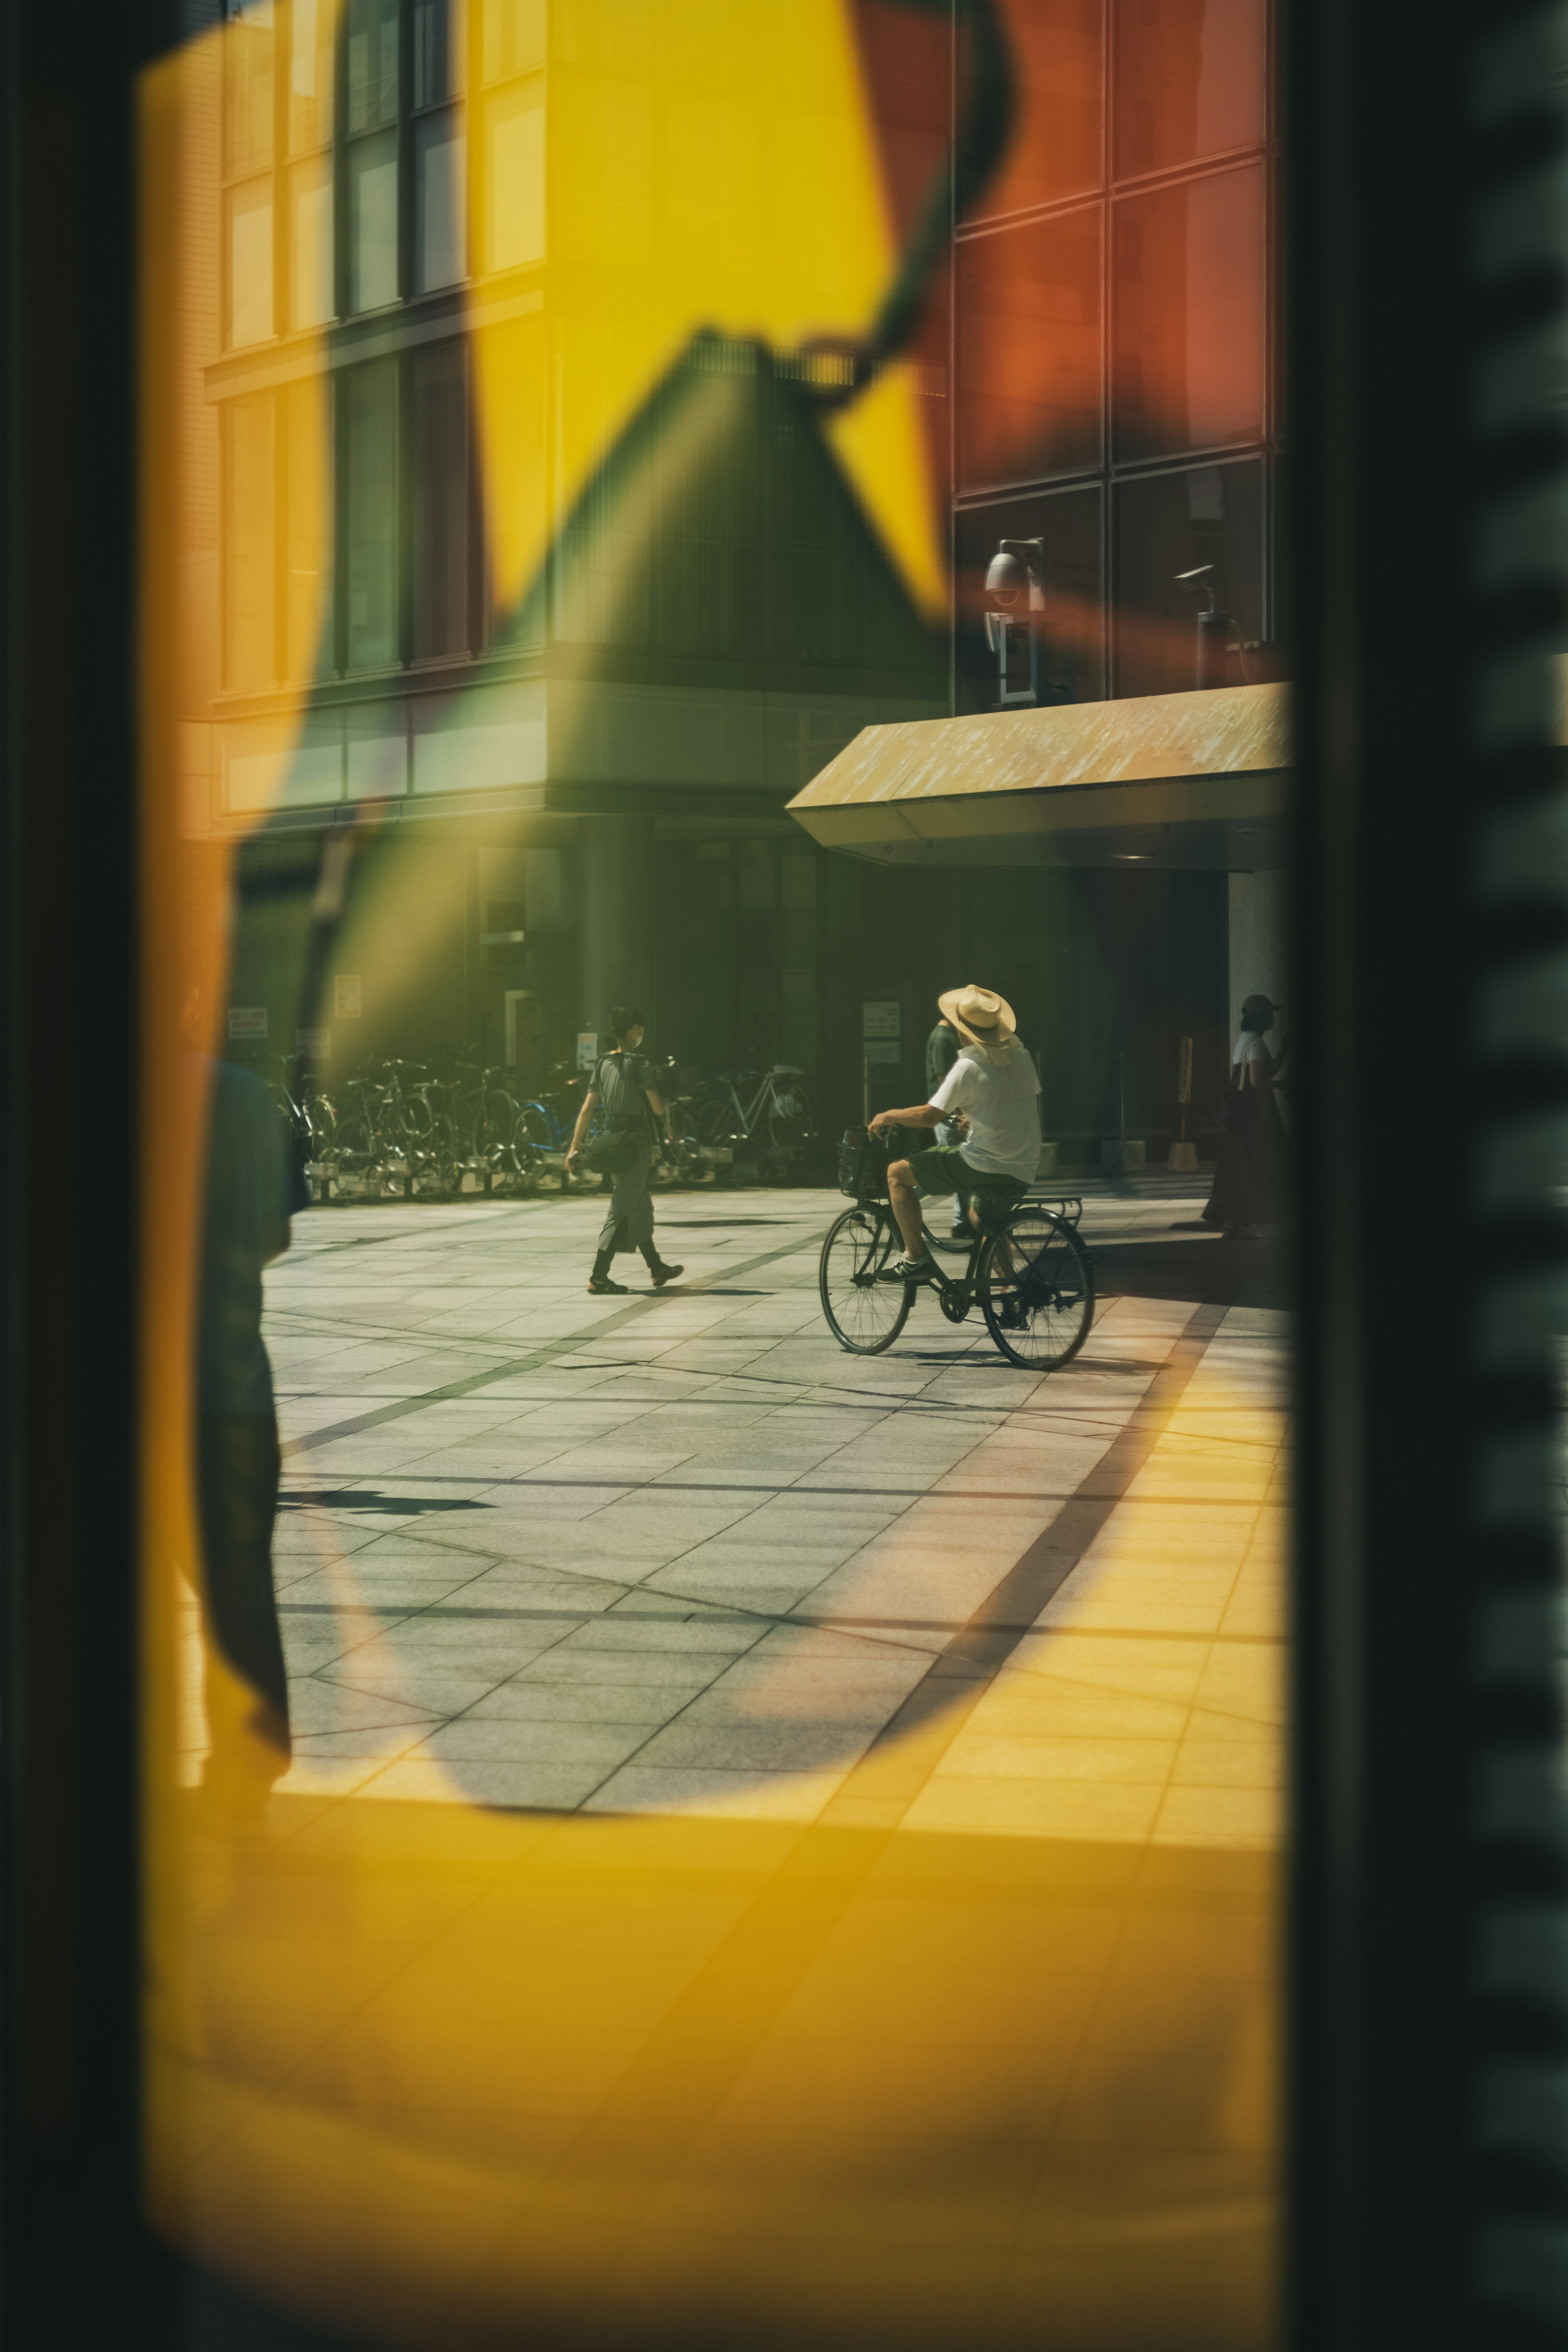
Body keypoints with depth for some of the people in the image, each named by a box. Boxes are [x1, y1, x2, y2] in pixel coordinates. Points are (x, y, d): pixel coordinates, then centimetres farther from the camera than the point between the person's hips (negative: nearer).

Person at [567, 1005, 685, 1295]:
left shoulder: (602, 1064, 8)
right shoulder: (638, 1064, -12)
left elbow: (586, 1109, 5)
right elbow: (657, 1107, -14)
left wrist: (575, 1147, 5)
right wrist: (667, 1122, 9)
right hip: (637, 1141, -8)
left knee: (640, 1207, 18)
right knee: (621, 1210, -5)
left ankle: (657, 1269, 28)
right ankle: (599, 1277, -8)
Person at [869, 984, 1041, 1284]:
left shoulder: (969, 1067, -14)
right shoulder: (1022, 1057, 7)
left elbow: (930, 1115, -16)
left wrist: (889, 1116, 1)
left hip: (984, 1165, -8)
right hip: (1024, 1173, 8)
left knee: (898, 1173, 3)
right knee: (983, 1222, 35)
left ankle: (915, 1258, 0)